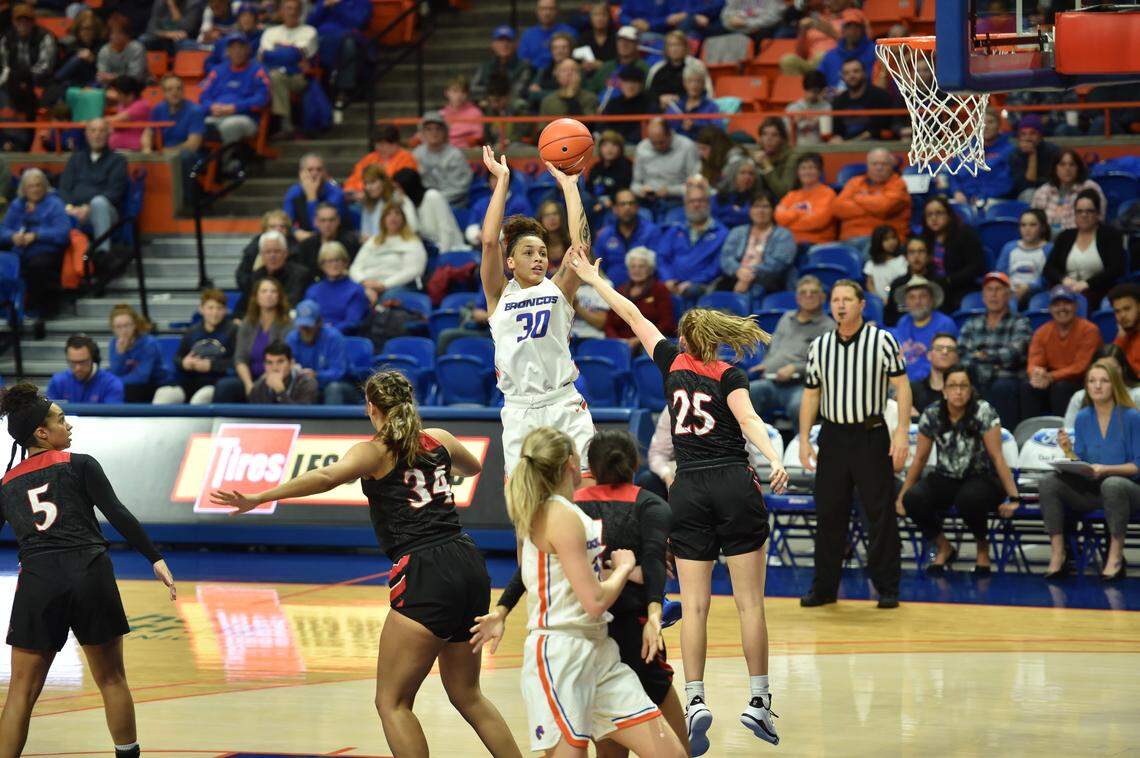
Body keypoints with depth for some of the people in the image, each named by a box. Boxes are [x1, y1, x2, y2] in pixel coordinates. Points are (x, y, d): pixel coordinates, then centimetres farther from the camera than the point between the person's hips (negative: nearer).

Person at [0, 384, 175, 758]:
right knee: (111, 679, 13)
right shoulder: (79, 465, 3)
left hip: (38, 583, 2)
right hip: (90, 576, -2)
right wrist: (156, 559, -2)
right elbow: (118, 515, -5)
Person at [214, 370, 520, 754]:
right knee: (466, 696, 21)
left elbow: (327, 476, -21)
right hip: (470, 566, 7)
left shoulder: (374, 451, 0)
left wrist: (260, 497, -26)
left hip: (425, 574, -7)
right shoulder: (439, 439, 16)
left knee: (392, 702, 0)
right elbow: (472, 466, 40)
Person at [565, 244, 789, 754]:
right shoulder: (729, 376, 3)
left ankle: (695, 701, -11)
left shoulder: (673, 363, 10)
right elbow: (748, 420, -15)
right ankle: (759, 702, 0)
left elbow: (635, 317, 21)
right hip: (735, 487, -2)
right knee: (750, 602, 1)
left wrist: (594, 280, 31)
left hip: (688, 492, 2)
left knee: (694, 604, 2)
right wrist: (775, 460, -29)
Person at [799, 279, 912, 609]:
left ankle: (887, 588, 4)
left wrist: (902, 432, -15)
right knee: (828, 514, 5)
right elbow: (810, 394, 13)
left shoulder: (882, 341, -3)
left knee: (881, 514, -3)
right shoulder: (819, 346, 8)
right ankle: (824, 587, 13)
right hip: (833, 436, 3)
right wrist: (804, 439, 5)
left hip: (871, 436, -3)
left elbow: (901, 386, -5)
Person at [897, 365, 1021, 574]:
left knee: (969, 499, -39)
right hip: (946, 479, 3)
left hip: (981, 478, -3)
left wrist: (1013, 498, -17)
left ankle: (983, 549, -4)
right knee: (913, 500, -27)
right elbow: (920, 459, 5)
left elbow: (997, 457, -13)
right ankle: (944, 548, 3)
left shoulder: (983, 412, -14)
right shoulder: (931, 415, -4)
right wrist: (902, 496, 8)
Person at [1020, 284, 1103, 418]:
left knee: (1061, 387, -34)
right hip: (1050, 383, 4)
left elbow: (1081, 367, -16)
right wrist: (1036, 374, -31)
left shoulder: (1089, 330, -10)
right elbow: (1033, 364, -4)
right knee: (1028, 385, -23)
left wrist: (1050, 377, -30)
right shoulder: (1042, 332, 4)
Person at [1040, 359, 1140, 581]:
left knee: (1112, 484, -41)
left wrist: (1106, 469, -21)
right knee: (1049, 482, -21)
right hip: (1090, 490, 5)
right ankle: (1057, 555, -20)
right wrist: (1068, 451, -11)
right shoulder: (1083, 418, 8)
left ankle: (1115, 558, -27)